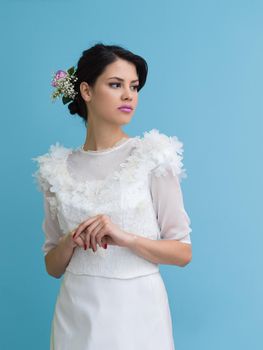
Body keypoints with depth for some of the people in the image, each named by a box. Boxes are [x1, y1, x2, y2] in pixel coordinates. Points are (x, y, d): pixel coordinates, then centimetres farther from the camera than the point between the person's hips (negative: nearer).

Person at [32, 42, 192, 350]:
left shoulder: (154, 157, -6)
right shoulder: (58, 169, 2)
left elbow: (183, 252, -6)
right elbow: (52, 266, 7)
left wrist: (125, 238, -20)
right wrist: (70, 242, -13)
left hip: (137, 311, -2)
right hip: (76, 313, 2)